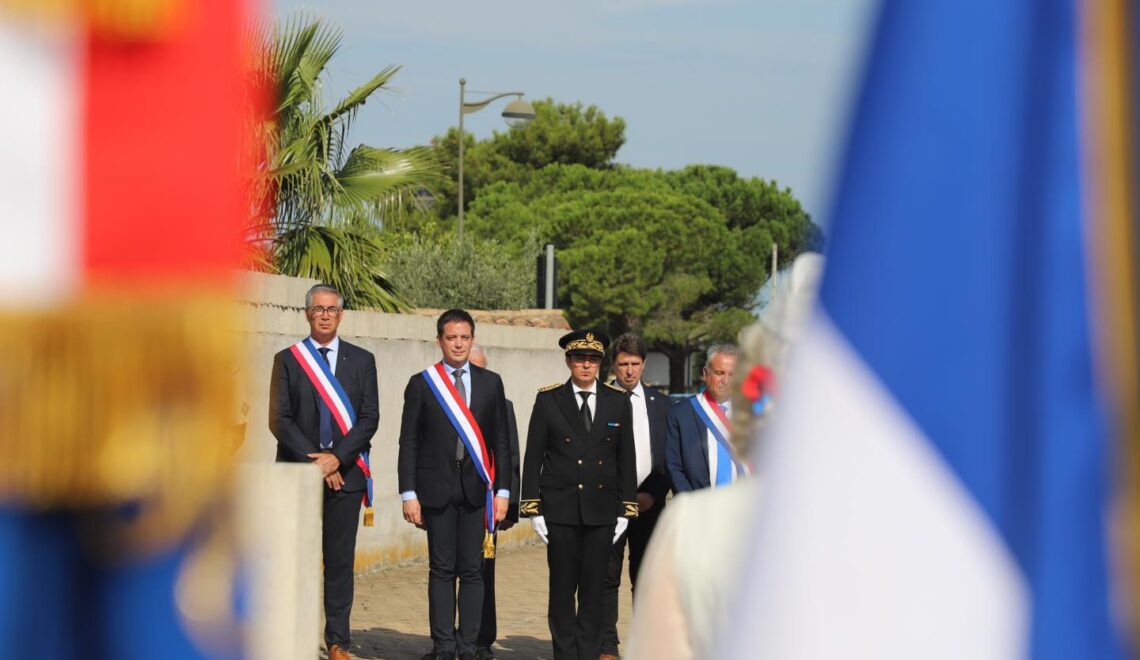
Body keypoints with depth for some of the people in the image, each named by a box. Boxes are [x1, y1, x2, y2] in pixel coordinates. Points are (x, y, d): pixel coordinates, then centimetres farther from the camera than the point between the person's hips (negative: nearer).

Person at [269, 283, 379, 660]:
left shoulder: (362, 360, 10)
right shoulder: (287, 360, 6)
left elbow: (369, 418, 3)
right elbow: (279, 420, -1)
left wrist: (336, 457, -10)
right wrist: (313, 461, -11)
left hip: (345, 473, 1)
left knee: (340, 560, 2)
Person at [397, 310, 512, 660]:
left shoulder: (491, 382, 9)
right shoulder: (421, 384, 4)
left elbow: (500, 440, 9)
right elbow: (408, 443, 3)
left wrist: (502, 490, 2)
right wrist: (409, 494, -4)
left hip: (476, 488, 1)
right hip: (437, 487, -1)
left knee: (472, 571, 1)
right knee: (441, 569, 1)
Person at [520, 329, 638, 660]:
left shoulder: (618, 401, 6)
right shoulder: (548, 400, 1)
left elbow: (627, 459, 9)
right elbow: (533, 458, 2)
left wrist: (626, 509, 4)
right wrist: (533, 508, -4)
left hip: (602, 509, 1)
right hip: (560, 508, -1)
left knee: (595, 588, 2)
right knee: (562, 586, 1)